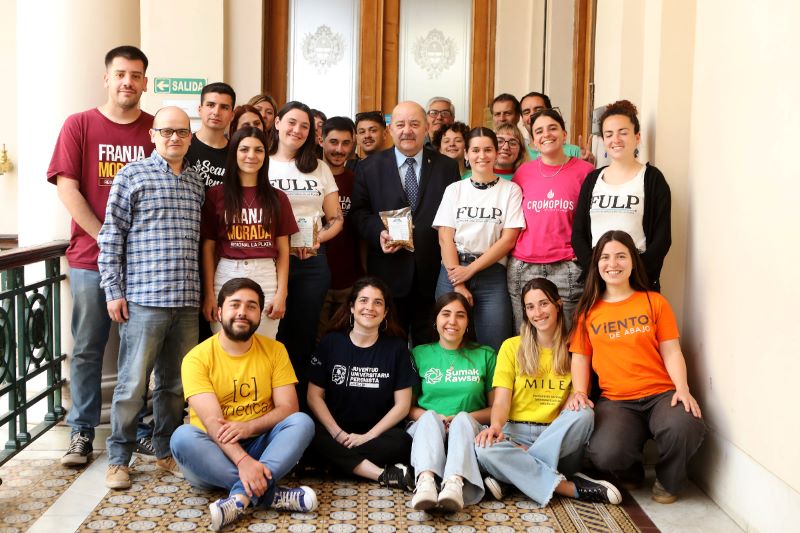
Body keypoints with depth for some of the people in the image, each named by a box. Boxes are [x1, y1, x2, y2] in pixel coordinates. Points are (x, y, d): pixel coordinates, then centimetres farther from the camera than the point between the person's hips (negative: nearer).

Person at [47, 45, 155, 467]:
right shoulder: (79, 125, 3)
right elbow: (67, 189, -4)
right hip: (90, 258, -1)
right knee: (87, 348, 6)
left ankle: (136, 427, 21)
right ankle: (82, 431, 17)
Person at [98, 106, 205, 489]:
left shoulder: (196, 183, 14)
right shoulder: (132, 175, 0)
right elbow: (111, 236, -2)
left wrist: (204, 291, 14)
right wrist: (113, 291, -7)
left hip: (186, 300, 5)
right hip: (143, 298, -4)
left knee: (176, 382, 11)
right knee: (133, 383, 0)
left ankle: (166, 451, 25)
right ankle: (118, 458, 13)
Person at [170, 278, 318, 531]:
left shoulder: (275, 350, 2)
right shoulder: (197, 358, -9)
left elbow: (288, 408, -4)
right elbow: (213, 422, -19)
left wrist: (248, 427, -24)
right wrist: (242, 461, -36)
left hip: (260, 446, 2)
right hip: (215, 451, -2)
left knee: (302, 421, -24)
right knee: (182, 437, -33)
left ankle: (241, 495, -39)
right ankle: (271, 493, -33)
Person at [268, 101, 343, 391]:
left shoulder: (320, 168, 13)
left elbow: (336, 219, 13)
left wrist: (318, 238, -7)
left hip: (312, 261, 3)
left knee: (304, 335, 6)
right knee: (271, 334, 1)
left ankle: (301, 403, 16)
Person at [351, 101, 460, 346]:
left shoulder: (447, 167, 8)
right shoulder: (369, 167, 7)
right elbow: (359, 212, 5)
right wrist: (379, 233, -14)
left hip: (434, 270, 0)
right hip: (388, 271, 0)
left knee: (429, 344, 6)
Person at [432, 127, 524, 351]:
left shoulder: (510, 190, 4)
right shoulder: (454, 190, 8)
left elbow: (508, 240, -2)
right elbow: (445, 238, 1)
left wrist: (470, 270, -8)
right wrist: (458, 285, -8)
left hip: (492, 275, -1)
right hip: (454, 271, 1)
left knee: (493, 347, -6)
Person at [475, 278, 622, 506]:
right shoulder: (512, 347, 8)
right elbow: (501, 400, -1)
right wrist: (496, 425, -23)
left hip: (558, 437, 1)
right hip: (516, 433, 0)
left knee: (584, 414, -32)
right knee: (483, 449, -34)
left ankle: (513, 476, -28)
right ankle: (571, 487, -31)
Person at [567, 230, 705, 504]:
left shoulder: (654, 302, 9)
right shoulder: (588, 311, 12)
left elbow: (671, 351, 5)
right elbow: (580, 357, 10)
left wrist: (683, 388, -11)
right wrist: (579, 392, -7)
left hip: (660, 393, 0)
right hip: (614, 400, 0)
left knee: (684, 429, -34)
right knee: (606, 454, -30)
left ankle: (668, 481, 2)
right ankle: (631, 471, 11)